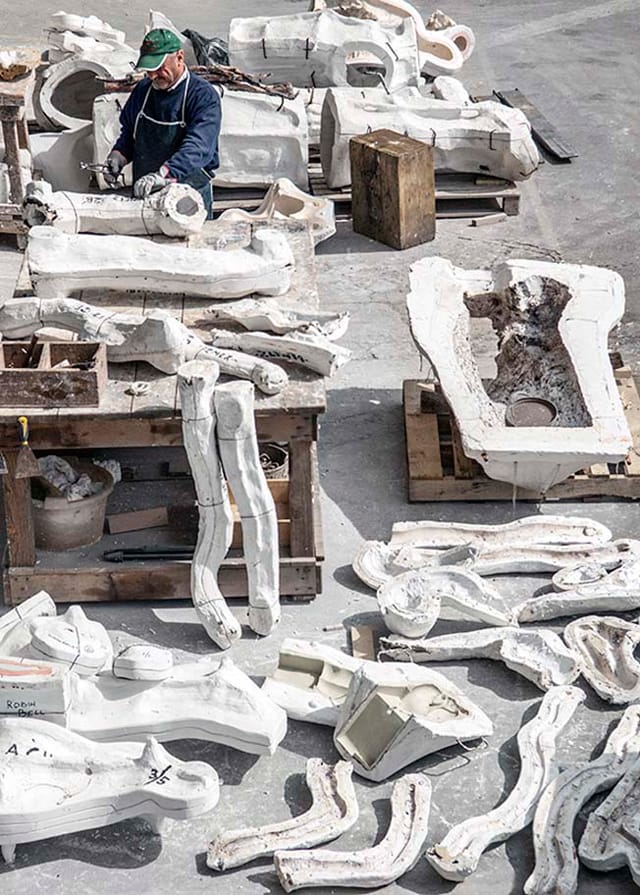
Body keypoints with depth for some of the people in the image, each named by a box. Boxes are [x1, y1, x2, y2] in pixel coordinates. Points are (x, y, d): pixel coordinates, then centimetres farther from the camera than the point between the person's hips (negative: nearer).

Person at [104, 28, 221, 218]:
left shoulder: (203, 95, -13)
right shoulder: (142, 90, 7)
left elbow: (197, 147, -27)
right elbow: (128, 133, 21)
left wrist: (163, 174, -41)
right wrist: (118, 156, -1)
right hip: (143, 195, 5)